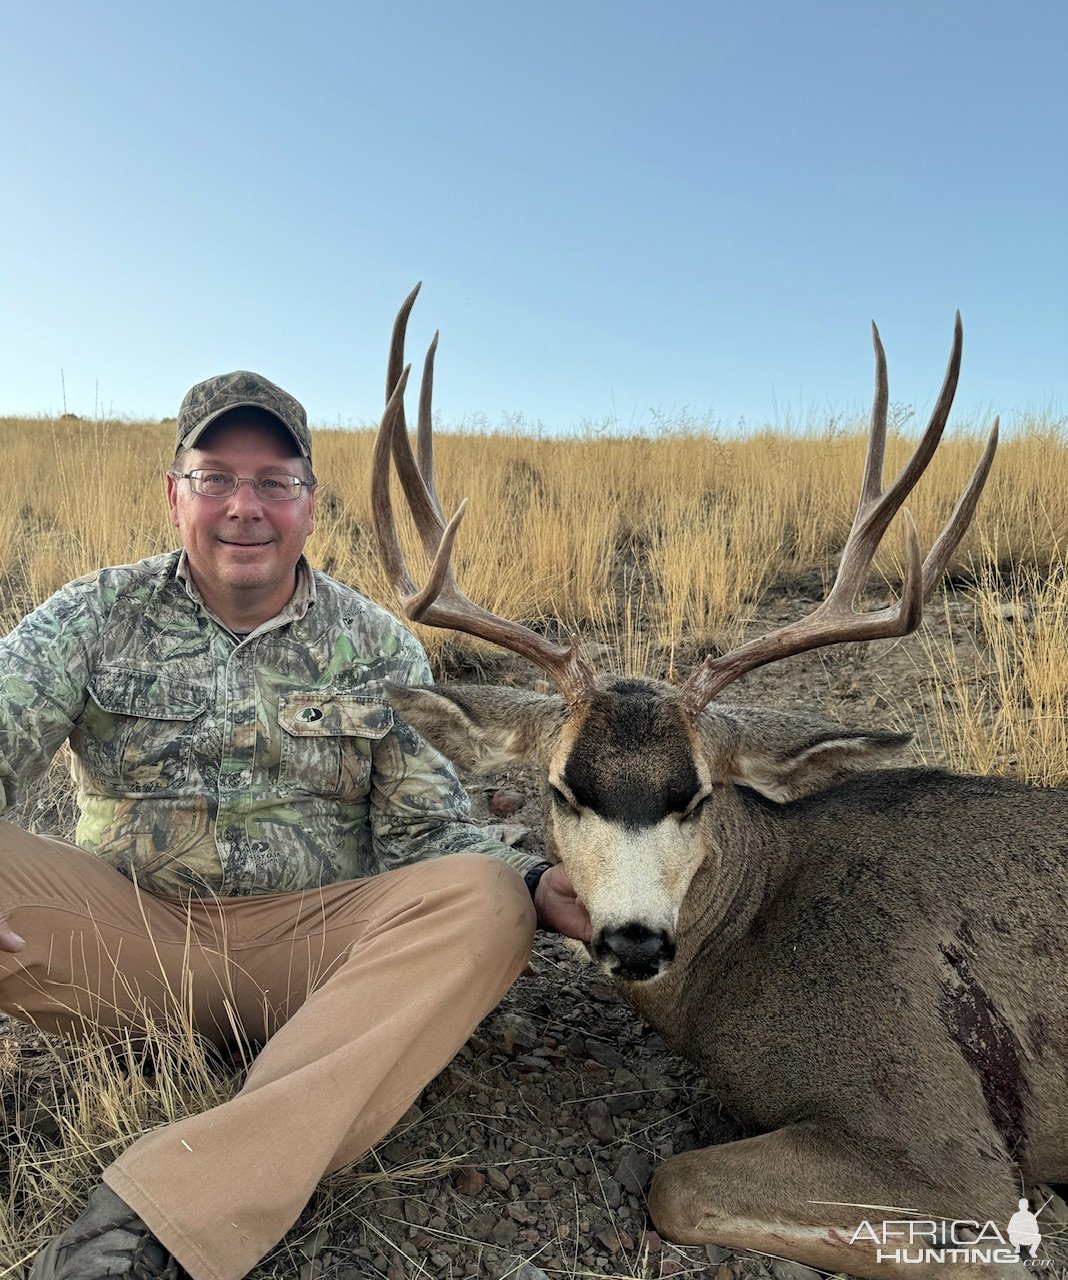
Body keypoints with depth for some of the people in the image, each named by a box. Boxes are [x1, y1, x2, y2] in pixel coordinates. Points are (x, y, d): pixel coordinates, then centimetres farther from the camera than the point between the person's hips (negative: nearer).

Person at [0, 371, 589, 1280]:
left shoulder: (377, 646, 4)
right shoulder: (101, 614, 5)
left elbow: (424, 831, 2)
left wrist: (533, 883, -19)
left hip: (312, 950, 1)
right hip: (128, 931, 0)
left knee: (485, 902, -28)